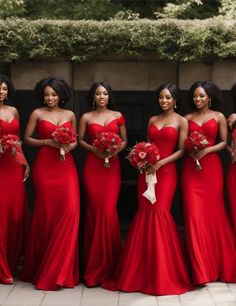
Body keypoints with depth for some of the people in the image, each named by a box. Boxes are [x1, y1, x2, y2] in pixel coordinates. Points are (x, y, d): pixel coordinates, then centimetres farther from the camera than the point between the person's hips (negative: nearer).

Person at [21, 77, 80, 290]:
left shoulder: (70, 115, 12)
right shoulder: (37, 114, 4)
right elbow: (27, 139, 5)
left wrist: (69, 146, -5)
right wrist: (48, 142, -9)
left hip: (66, 166, 2)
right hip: (45, 166, -2)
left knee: (70, 210, -10)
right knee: (46, 212, -1)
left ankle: (62, 269, 2)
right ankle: (42, 265, 14)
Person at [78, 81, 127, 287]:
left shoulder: (118, 116, 9)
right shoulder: (86, 117, 6)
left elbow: (124, 140, 12)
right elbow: (80, 140, 8)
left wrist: (117, 149, -8)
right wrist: (93, 149, -9)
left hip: (112, 166, 0)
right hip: (93, 166, 0)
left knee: (109, 211, -7)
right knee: (94, 210, -2)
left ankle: (107, 263, 6)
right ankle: (94, 263, 9)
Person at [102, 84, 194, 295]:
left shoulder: (181, 121, 2)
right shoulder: (152, 120, 15)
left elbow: (181, 150, -3)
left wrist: (160, 163, -14)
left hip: (166, 171, -4)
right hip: (147, 170, 4)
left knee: (159, 212, -12)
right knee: (144, 214, 0)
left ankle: (163, 274, 1)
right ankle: (141, 271, 8)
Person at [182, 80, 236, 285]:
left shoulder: (219, 117, 4)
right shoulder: (188, 118, 10)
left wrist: (206, 150, -12)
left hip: (211, 167, -2)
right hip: (191, 167, 2)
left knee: (214, 213, 0)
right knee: (194, 214, -4)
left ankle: (218, 264, 15)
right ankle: (200, 268, 3)